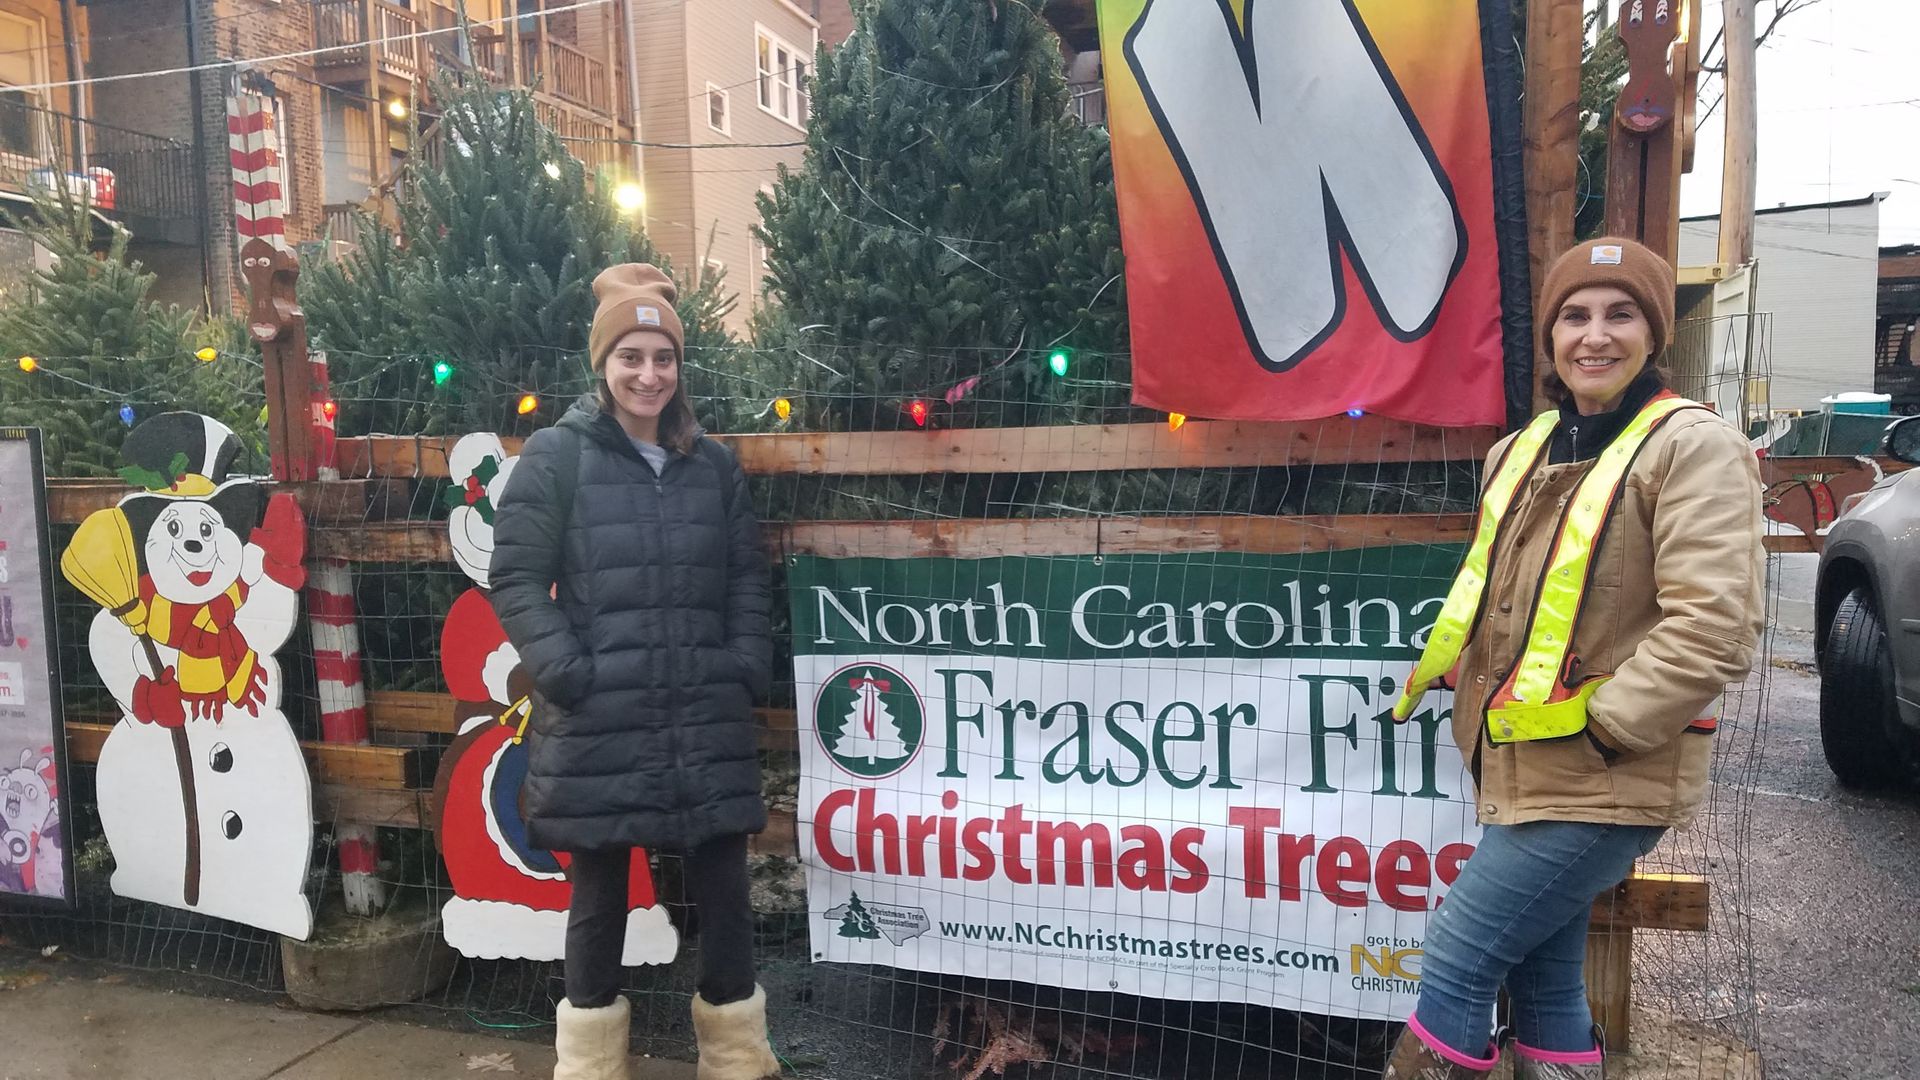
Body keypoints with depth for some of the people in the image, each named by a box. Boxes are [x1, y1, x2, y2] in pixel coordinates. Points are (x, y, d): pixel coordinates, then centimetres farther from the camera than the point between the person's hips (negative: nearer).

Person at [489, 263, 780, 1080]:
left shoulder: (713, 464, 10)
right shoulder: (555, 456, -2)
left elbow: (747, 578, 13)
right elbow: (516, 579, -4)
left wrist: (747, 668, 2)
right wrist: (566, 674, -13)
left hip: (707, 721, 3)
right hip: (598, 724, -3)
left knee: (723, 889, 9)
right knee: (600, 897, 9)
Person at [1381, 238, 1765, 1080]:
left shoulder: (1693, 448, -12)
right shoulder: (1525, 450, 11)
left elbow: (1714, 627, -21)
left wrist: (1598, 733, -18)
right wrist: (1441, 668, 10)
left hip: (1599, 783, -7)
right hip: (1521, 768, 7)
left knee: (1455, 964, -4)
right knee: (1545, 981, 16)